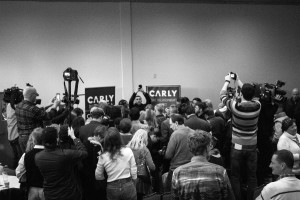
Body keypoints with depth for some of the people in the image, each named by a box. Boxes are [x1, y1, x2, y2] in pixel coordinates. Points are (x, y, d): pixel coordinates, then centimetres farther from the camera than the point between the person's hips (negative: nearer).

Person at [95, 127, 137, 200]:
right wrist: (133, 186, 10)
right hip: (128, 186, 0)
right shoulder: (128, 151, -10)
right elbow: (134, 173, -6)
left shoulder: (103, 157, -9)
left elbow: (98, 176, 3)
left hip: (112, 188, 1)